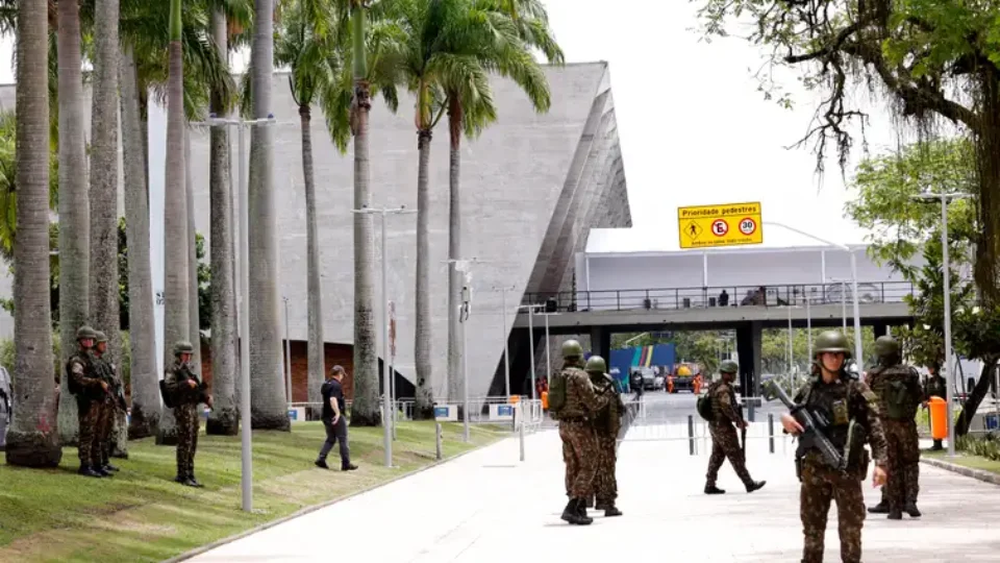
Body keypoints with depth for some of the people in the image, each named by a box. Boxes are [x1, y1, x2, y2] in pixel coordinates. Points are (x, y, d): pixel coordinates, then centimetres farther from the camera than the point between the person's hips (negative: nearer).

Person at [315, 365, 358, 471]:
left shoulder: (325, 384, 12)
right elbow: (333, 399, -30)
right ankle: (346, 464, 2)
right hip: (337, 417, -8)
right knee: (343, 440, 0)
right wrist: (338, 413, -35)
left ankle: (321, 459, 3)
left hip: (326, 416, 8)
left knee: (330, 439, 15)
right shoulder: (336, 385, -16)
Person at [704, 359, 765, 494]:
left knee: (717, 456, 12)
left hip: (714, 425, 10)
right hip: (724, 427, -10)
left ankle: (710, 485, 10)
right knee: (736, 456, -3)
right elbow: (727, 408, -25)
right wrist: (739, 421, -13)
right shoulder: (724, 389, -19)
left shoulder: (715, 386, 13)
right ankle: (749, 484, 2)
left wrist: (738, 419, 11)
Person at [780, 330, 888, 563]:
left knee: (851, 527, 1)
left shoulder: (856, 389, -4)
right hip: (813, 469, 3)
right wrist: (786, 420, -6)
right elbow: (796, 425, 18)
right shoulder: (807, 390, 7)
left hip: (846, 468, -3)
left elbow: (875, 427, -7)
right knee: (812, 526, 9)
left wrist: (880, 462, -15)